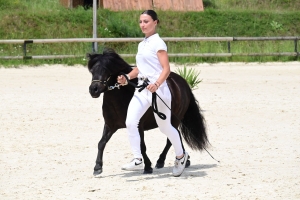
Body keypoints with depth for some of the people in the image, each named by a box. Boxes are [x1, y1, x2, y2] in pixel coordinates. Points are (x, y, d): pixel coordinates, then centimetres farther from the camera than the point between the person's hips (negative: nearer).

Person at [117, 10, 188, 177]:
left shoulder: (158, 43, -10)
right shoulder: (142, 44, 14)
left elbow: (166, 69, -17)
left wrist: (156, 84, -32)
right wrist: (127, 77, 3)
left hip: (157, 89, -7)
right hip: (142, 89, 7)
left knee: (165, 127, 8)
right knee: (130, 122, -12)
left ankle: (181, 156, 30)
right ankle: (138, 160, -7)